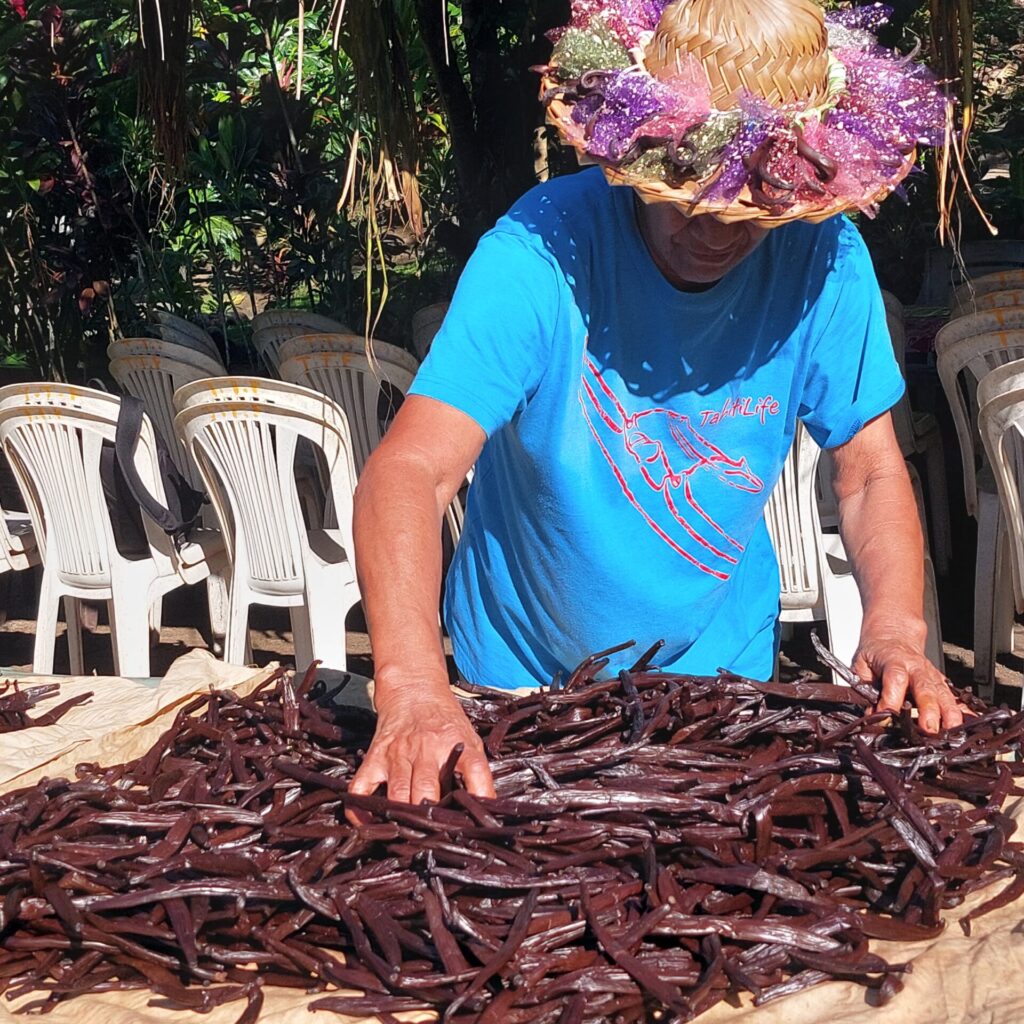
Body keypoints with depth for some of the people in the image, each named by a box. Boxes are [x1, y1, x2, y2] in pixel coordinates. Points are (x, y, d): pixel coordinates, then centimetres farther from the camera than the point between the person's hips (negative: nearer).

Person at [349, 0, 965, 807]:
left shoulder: (825, 259, -16)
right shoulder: (541, 250, -26)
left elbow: (872, 474, -6)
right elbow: (409, 472, -35)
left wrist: (896, 629, -24)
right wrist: (414, 687, -49)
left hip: (724, 669, 3)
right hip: (521, 671, -2)